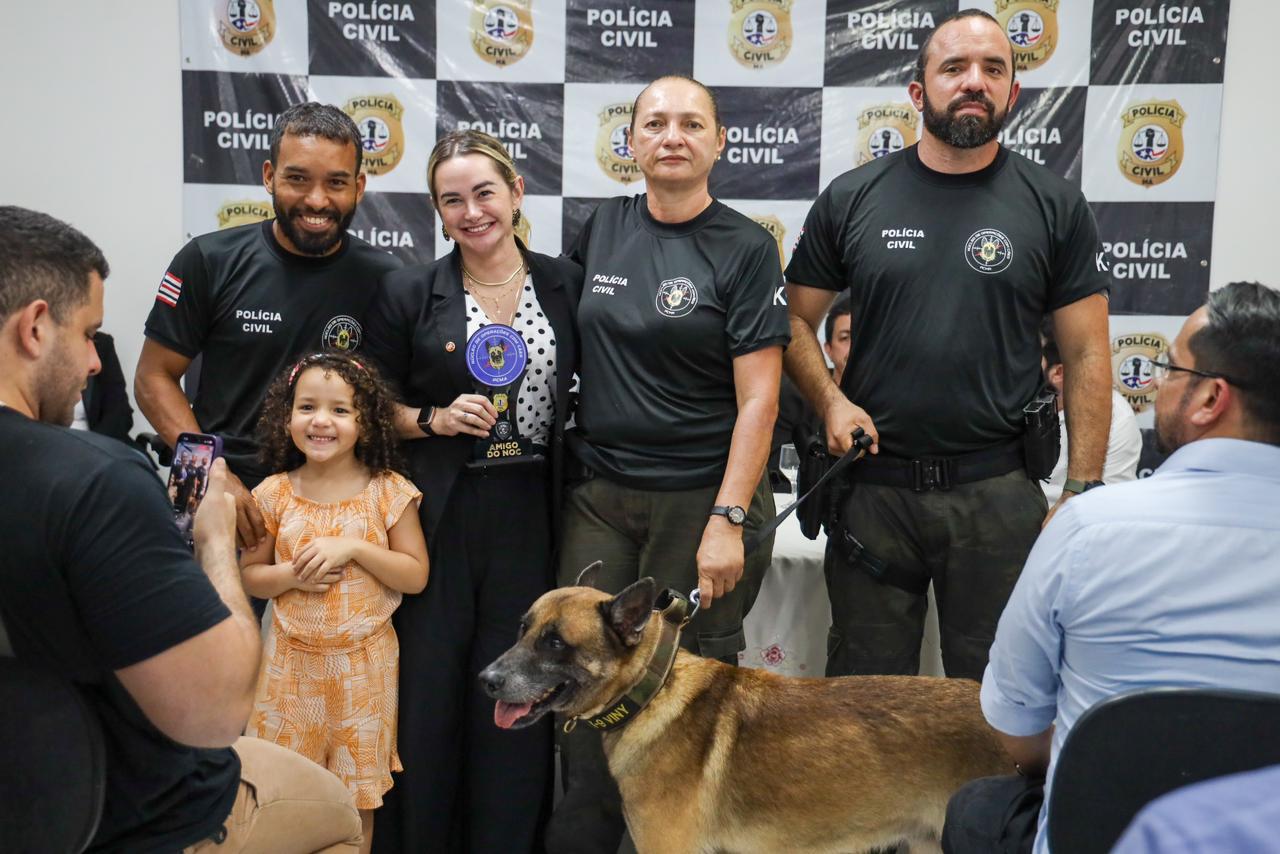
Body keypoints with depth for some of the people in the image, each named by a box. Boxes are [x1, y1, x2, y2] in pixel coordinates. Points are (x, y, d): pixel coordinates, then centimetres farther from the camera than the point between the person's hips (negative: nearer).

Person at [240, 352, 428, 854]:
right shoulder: (274, 495, -2)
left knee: (357, 794, 11)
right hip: (292, 659, 1)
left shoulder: (388, 492, -7)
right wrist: (290, 575, -15)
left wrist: (353, 549, -20)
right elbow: (249, 574, 5)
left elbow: (416, 576, -8)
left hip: (364, 662, -1)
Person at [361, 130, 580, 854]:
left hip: (530, 516, 1)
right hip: (438, 516, -1)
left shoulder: (567, 284, 6)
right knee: (427, 690, 4)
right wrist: (436, 418, -11)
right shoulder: (407, 293, 3)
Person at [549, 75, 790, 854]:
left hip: (700, 497, -4)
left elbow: (758, 397, -9)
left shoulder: (745, 247, -5)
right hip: (598, 492, 4)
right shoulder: (603, 229, 8)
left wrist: (729, 520, -15)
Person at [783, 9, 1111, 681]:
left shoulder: (1053, 206, 1)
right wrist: (830, 400, -9)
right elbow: (795, 321, 8)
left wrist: (1083, 492, -4)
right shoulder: (852, 198, 3)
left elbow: (1087, 357, 1)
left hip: (999, 491, 0)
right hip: (873, 483, 1)